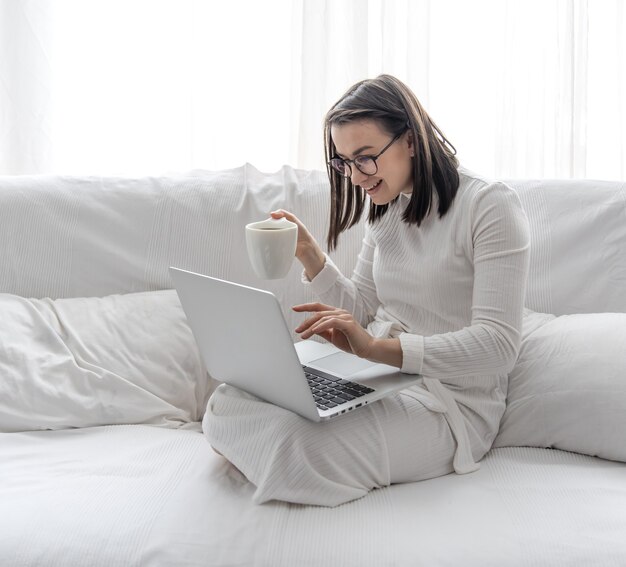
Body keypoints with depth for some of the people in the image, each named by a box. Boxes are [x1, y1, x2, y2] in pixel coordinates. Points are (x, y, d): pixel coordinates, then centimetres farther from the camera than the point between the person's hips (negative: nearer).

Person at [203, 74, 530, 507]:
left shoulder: (490, 206, -12)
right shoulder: (386, 209, 12)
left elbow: (499, 345, -21)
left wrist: (380, 349, -33)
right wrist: (309, 255, -1)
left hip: (451, 400, -6)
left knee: (295, 443, -29)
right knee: (228, 402, -16)